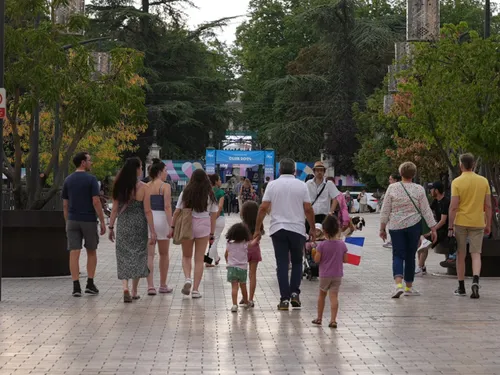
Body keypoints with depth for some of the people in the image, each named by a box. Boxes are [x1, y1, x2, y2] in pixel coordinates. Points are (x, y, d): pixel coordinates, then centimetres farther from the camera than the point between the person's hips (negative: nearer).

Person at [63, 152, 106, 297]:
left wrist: (67, 222, 15)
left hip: (73, 221, 3)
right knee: (91, 252, 12)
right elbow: (96, 202, -13)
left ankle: (76, 287, -5)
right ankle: (90, 284, 9)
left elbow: (65, 204, 8)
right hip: (89, 220, -3)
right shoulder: (91, 179, -8)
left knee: (74, 253, -1)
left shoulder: (68, 180, 7)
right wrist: (102, 222, -8)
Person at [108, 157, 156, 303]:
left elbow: (115, 209, 3)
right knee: (137, 256, 11)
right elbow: (147, 211, -8)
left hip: (123, 225, 2)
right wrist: (152, 231, -5)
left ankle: (125, 288, -13)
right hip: (139, 225, -2)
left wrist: (111, 227, 12)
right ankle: (134, 292, 18)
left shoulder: (120, 187, 0)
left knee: (123, 257, 6)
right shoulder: (143, 188, -8)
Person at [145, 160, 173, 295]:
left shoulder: (146, 187, 7)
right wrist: (170, 225, -14)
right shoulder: (165, 186, -7)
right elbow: (167, 206, -15)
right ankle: (163, 285, 21)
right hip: (161, 218, -3)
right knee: (164, 254, 12)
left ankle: (150, 286, -6)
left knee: (149, 255, 3)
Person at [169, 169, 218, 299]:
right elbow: (213, 216, 1)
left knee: (186, 256, 18)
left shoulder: (186, 193, -2)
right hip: (203, 227, 0)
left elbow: (177, 211, -3)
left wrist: (172, 227, 5)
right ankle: (195, 289, 6)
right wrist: (212, 234, 8)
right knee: (199, 259, 7)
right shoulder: (210, 195, 1)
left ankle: (187, 278, -7)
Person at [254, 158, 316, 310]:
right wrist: (312, 229, 10)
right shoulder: (301, 185, 2)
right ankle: (294, 293, 3)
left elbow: (263, 208, -3)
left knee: (282, 264, 3)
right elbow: (308, 209, -1)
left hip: (278, 229, 0)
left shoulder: (272, 185, 1)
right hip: (297, 229, 0)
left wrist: (257, 229, 3)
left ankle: (284, 299, 0)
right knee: (297, 262, 16)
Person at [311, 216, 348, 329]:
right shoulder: (342, 244, -4)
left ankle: (319, 318, 26)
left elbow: (316, 260, -12)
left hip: (324, 275, -1)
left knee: (322, 294, 17)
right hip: (337, 275, 1)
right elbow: (345, 259, 1)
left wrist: (316, 253, 7)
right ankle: (333, 320, -12)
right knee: (334, 296, -2)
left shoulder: (322, 245, -13)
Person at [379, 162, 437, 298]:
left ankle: (398, 284, -19)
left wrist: (382, 228, 8)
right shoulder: (419, 189, -3)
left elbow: (385, 210, 0)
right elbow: (426, 211, -2)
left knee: (398, 255, 3)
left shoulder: (392, 188, -3)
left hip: (396, 226, 0)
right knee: (410, 256, 12)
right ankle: (409, 287, 19)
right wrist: (433, 228, 4)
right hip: (413, 225, 0)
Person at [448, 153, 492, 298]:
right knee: (476, 254, 5)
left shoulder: (457, 182, -8)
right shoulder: (483, 181, 1)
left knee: (461, 255, 9)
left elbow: (453, 206, -12)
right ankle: (475, 281, -19)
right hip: (478, 223, 2)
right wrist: (488, 225, 11)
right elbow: (488, 206, 3)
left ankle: (461, 288, 15)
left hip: (461, 222, -2)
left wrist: (450, 227, -7)